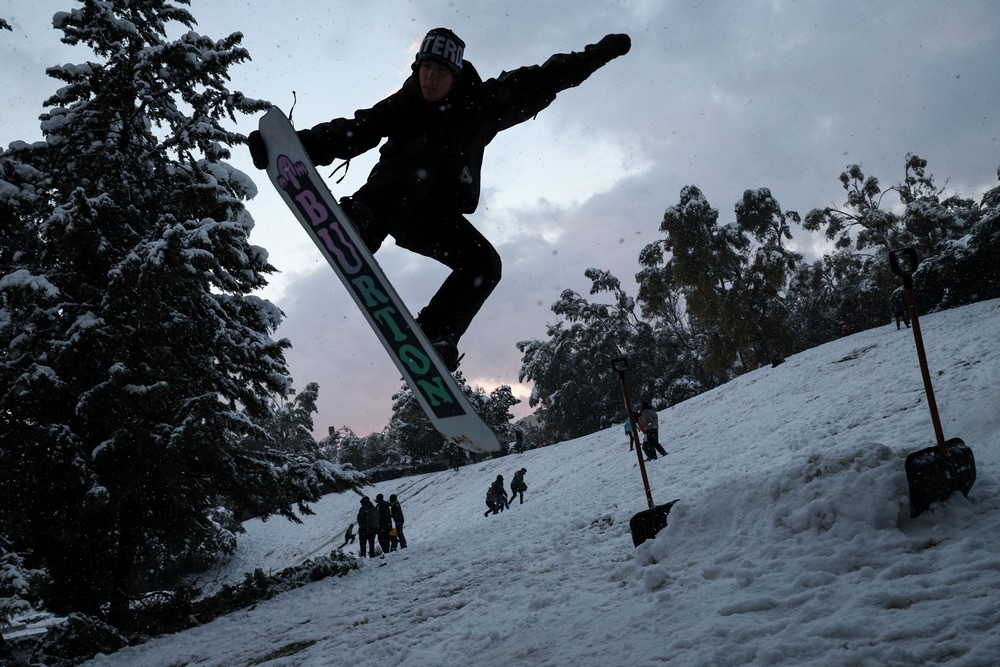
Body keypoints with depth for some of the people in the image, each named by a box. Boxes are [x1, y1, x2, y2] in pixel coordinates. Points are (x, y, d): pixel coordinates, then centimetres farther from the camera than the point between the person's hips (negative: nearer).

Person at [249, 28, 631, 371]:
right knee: (425, 152, -30)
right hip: (391, 205, -3)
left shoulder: (481, 104, -4)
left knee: (484, 263, -17)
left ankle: (433, 337, -15)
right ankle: (360, 219, -43)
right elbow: (353, 132, -15)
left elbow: (542, 80, 2)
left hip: (436, 219, 3)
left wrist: (598, 54, 7)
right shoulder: (402, 106, -8)